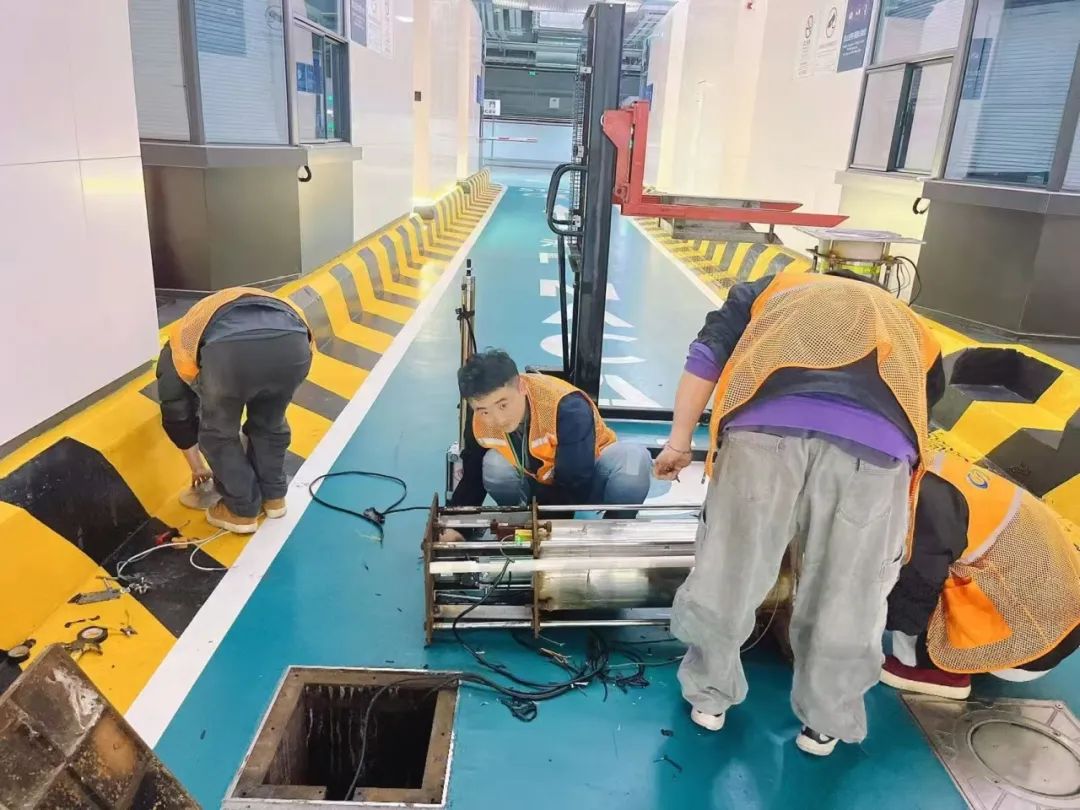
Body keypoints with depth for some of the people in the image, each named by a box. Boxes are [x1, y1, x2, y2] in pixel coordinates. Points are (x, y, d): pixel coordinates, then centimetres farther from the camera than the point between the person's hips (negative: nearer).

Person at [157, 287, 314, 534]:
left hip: (230, 350, -4)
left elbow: (176, 415, 42)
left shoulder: (178, 343, 38)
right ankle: (273, 496, 43)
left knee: (217, 432, 25)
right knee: (270, 424, 32)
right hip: (293, 342, 4)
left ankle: (242, 511, 33)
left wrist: (197, 468, 56)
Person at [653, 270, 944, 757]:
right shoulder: (906, 325, 42)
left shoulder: (772, 290, 37)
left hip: (768, 424, -1)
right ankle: (824, 723, 37)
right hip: (878, 442, 2)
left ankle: (709, 697, 35)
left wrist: (679, 444, 21)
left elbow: (707, 356, 21)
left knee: (727, 574, 16)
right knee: (846, 597, 18)